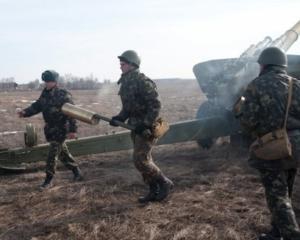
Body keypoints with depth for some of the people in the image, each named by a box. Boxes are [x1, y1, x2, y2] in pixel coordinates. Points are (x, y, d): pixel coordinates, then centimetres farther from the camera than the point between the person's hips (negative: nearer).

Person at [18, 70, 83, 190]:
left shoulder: (63, 95, -16)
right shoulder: (45, 94, 6)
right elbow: (37, 106, 10)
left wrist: (72, 129, -20)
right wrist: (25, 112, -8)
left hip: (60, 129, -8)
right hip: (50, 128, 8)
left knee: (52, 154, -5)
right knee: (63, 153, 16)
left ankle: (49, 180, 6)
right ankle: (77, 172, 29)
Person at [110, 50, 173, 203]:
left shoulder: (142, 82, -18)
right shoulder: (125, 83, 10)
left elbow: (155, 105, -20)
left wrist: (145, 124, -25)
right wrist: (119, 118, 4)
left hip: (147, 127, -9)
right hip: (135, 126, 9)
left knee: (140, 160, -10)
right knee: (144, 160, 13)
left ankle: (165, 183, 8)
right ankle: (154, 192, 24)